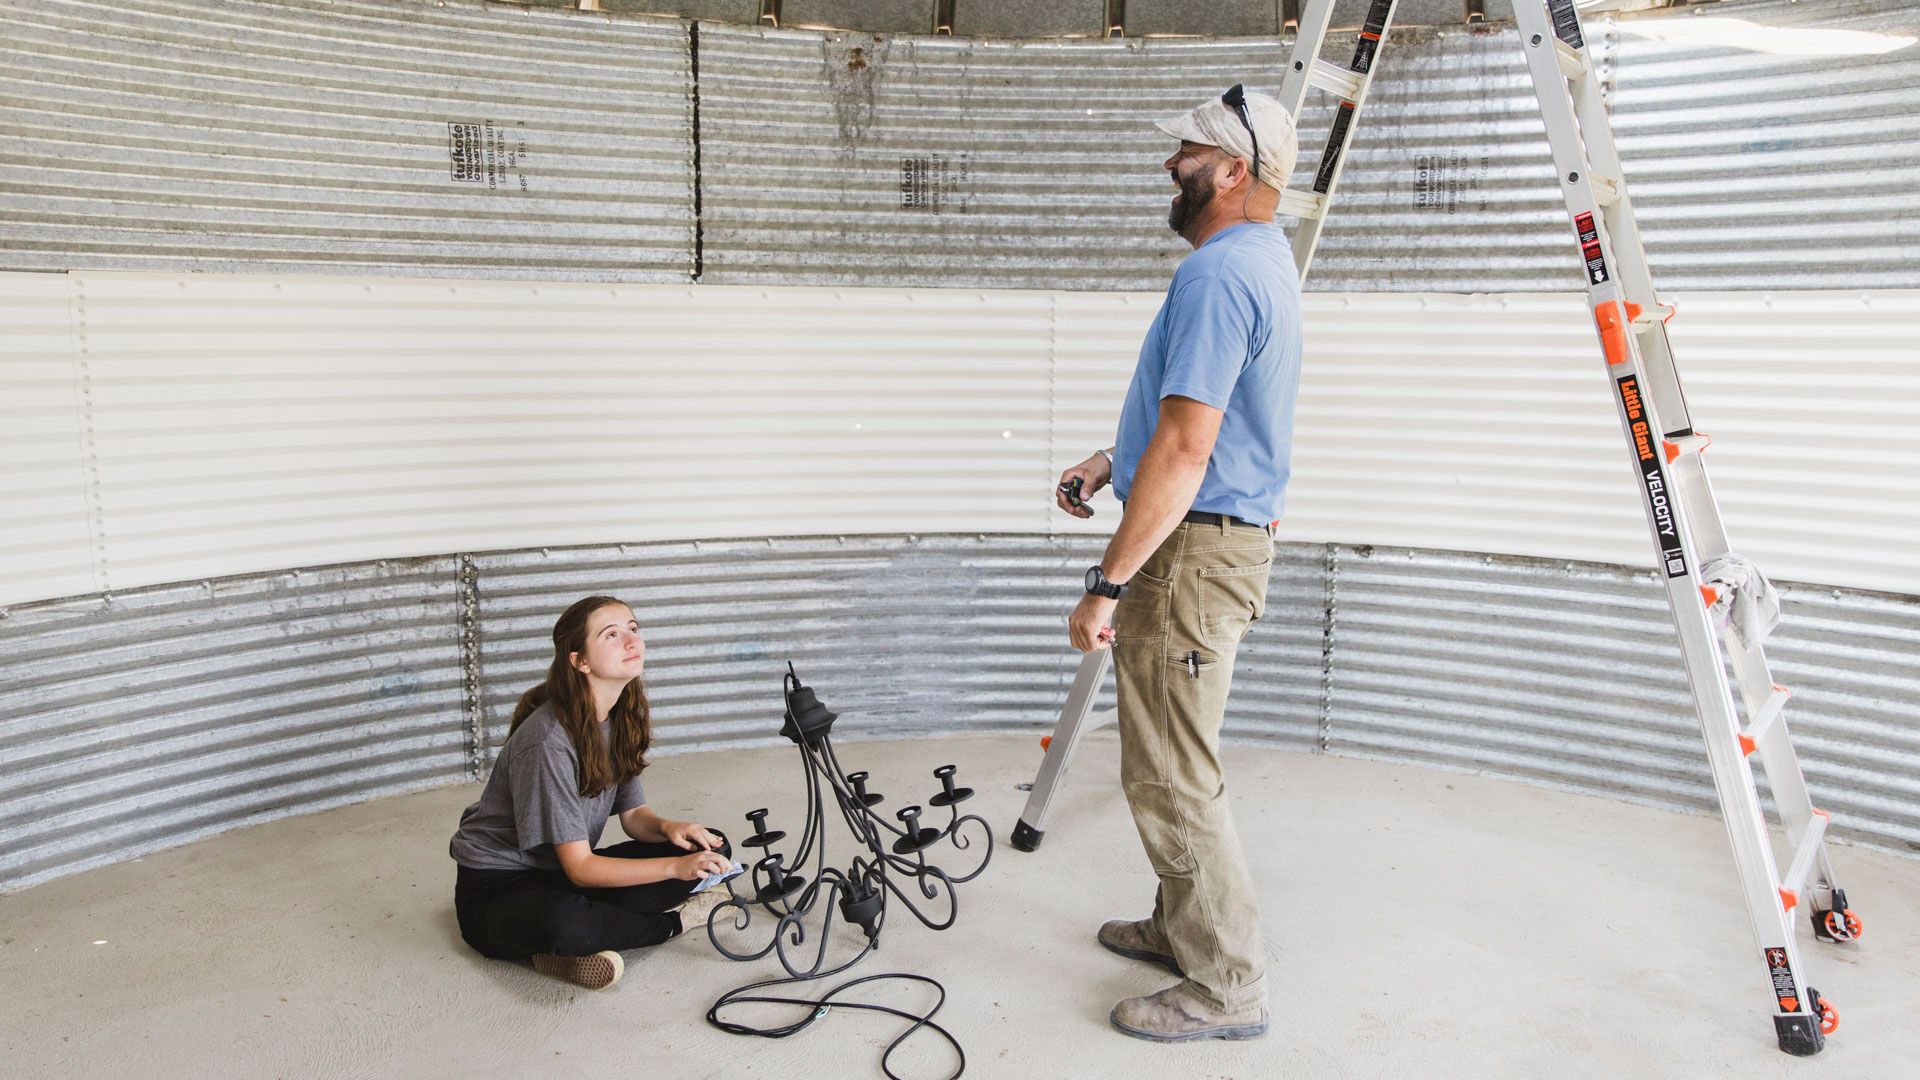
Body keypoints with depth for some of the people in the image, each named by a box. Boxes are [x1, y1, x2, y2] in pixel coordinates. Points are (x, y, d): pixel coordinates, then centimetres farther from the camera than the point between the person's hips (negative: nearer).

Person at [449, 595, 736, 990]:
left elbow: (633, 815, 6)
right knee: (561, 923, -43)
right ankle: (673, 921, -13)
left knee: (710, 847, -5)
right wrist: (675, 867, -33)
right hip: (497, 887, -8)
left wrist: (667, 827, -17)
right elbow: (579, 867, -25)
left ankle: (573, 946, -14)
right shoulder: (547, 740, -26)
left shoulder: (621, 718, -2)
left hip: (563, 877, 8)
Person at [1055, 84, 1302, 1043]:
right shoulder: (1265, 260, 15)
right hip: (1225, 537, 11)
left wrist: (1108, 584, -23)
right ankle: (1184, 925, 36)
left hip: (1193, 550, -11)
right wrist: (1114, 461, 20)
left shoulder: (1218, 273, -19)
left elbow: (1184, 451, -26)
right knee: (1173, 763, 22)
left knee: (1169, 778, -1)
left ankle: (1225, 986, 11)